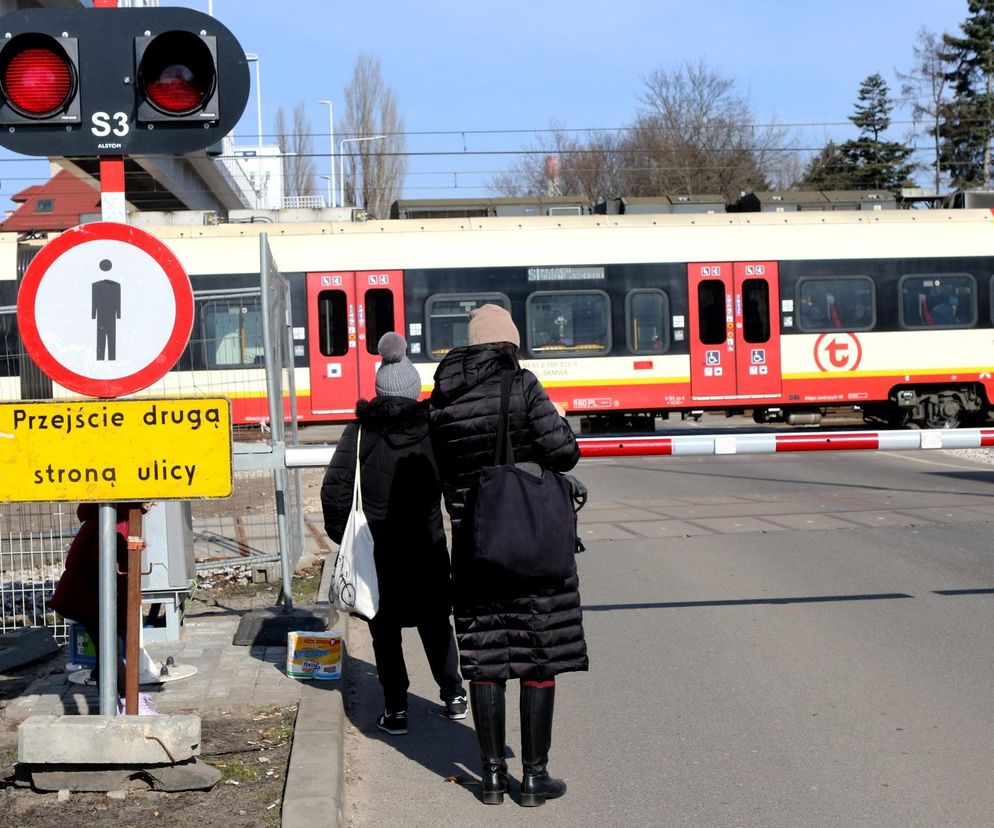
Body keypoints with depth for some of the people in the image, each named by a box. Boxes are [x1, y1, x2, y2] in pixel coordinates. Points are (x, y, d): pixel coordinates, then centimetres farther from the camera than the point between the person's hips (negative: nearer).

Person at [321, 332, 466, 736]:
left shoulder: (359, 433, -6)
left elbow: (334, 490, -8)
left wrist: (342, 536, 2)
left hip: (376, 549, -1)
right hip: (427, 547, 1)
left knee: (385, 630, 8)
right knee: (435, 623, 17)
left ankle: (395, 709, 8)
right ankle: (453, 695, 22)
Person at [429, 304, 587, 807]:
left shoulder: (441, 403, 3)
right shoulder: (521, 387, -10)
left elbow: (445, 478, 9)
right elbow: (564, 453, -13)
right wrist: (554, 424, 7)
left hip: (473, 545, 4)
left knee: (484, 657, 11)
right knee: (540, 656, 5)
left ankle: (492, 774, 16)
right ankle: (534, 776, 9)